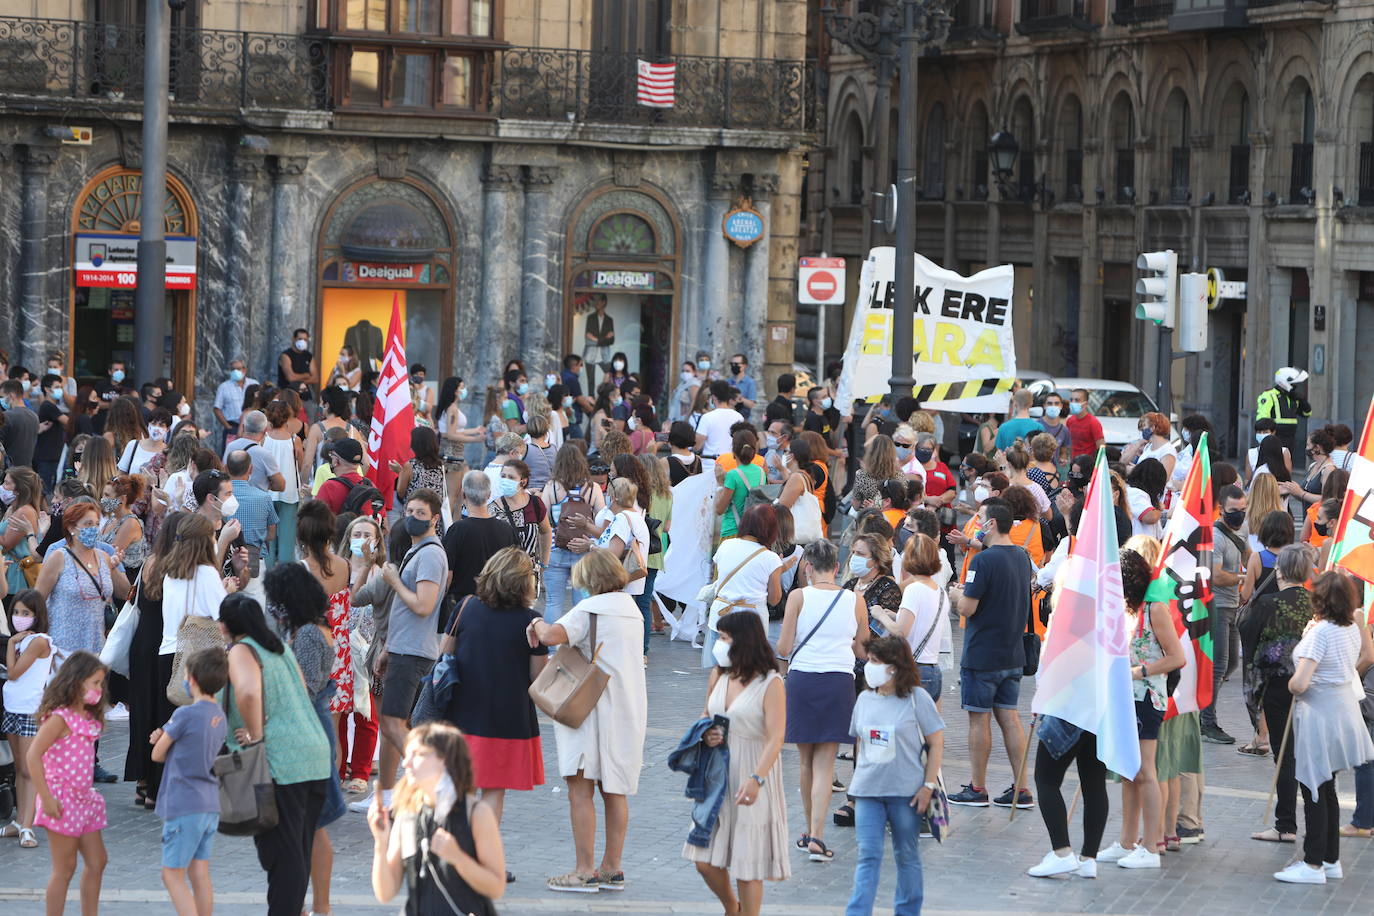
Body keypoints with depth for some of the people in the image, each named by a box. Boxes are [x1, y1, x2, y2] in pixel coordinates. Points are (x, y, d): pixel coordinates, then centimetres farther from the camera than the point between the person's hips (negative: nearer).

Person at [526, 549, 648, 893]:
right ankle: (612, 868, 17)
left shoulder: (590, 610, -12)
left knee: (580, 790, -6)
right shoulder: (632, 610, 14)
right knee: (615, 792, 14)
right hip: (629, 710, 8)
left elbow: (553, 636, -27)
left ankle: (585, 871, -9)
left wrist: (538, 624, -6)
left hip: (597, 707, -8)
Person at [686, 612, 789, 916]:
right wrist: (706, 734, -3)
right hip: (718, 776, 6)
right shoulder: (719, 675, 7)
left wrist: (756, 779, -34)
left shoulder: (770, 684, -14)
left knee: (747, 866, 1)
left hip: (751, 781, -6)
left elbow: (776, 737, -21)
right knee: (705, 861, 8)